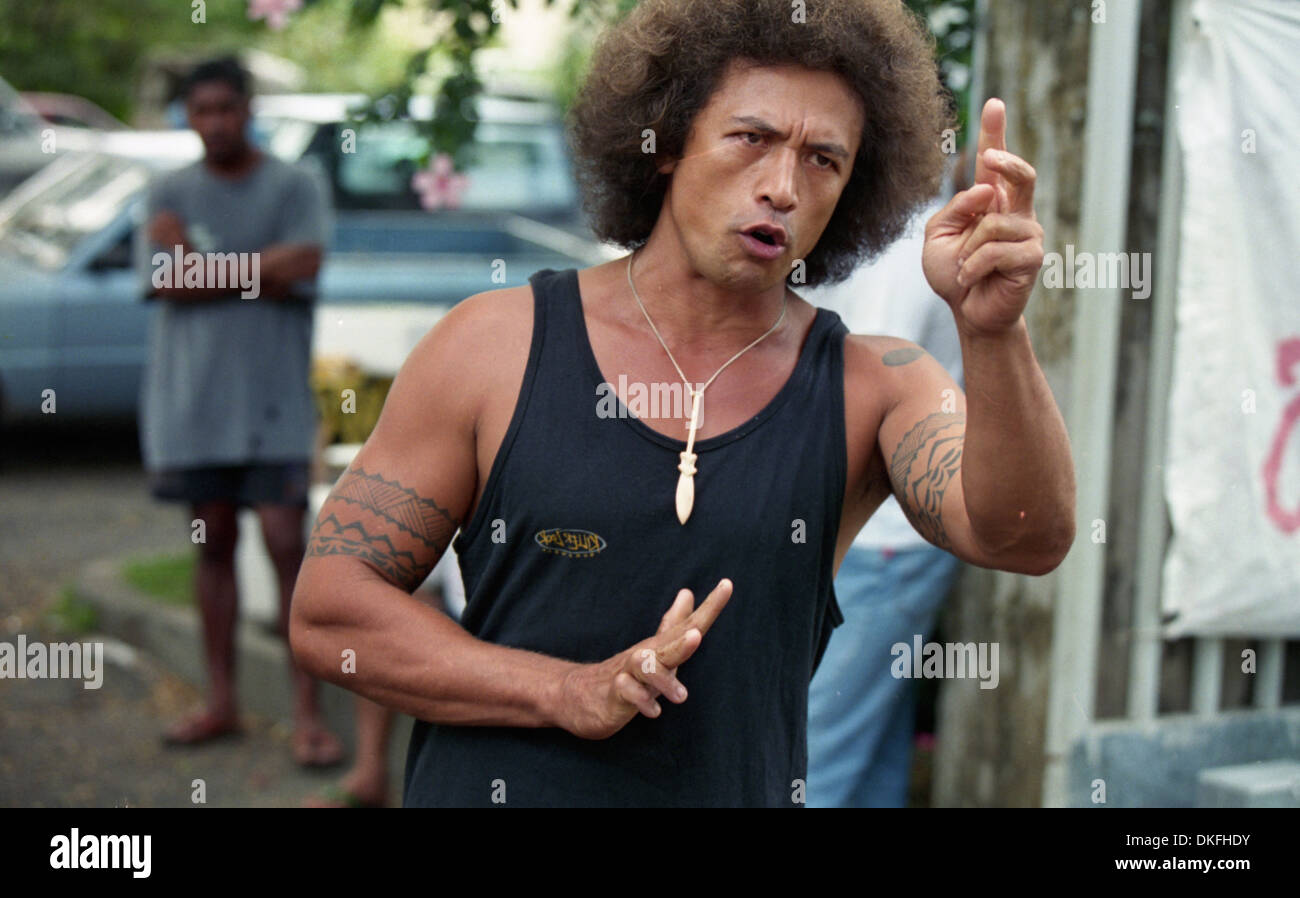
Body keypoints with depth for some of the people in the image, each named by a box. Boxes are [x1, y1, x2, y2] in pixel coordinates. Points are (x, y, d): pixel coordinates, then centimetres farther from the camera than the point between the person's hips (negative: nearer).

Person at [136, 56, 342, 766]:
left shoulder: (294, 188, 1)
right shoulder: (169, 194, 7)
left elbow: (302, 268, -15)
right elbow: (165, 282, -7)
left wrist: (200, 267, -8)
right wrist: (259, 268, -10)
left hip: (272, 402, -3)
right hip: (190, 399, 3)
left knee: (286, 547, -7)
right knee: (213, 545, 11)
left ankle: (307, 714, -2)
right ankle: (220, 703, 20)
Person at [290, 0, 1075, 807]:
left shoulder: (872, 389, -3)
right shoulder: (500, 347, -5)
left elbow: (1028, 536, -20)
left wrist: (995, 331, -36)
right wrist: (570, 693, -16)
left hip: (740, 786, 1)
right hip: (484, 786, 0)